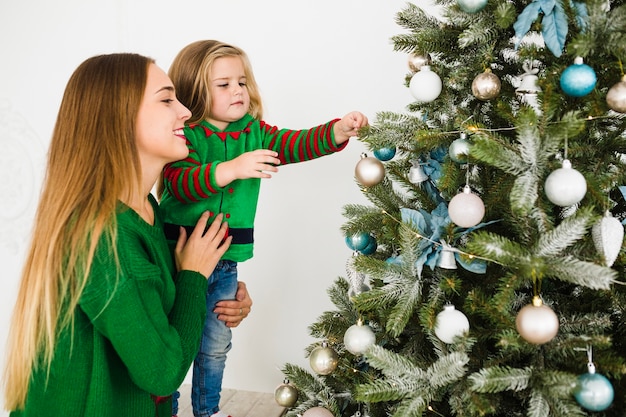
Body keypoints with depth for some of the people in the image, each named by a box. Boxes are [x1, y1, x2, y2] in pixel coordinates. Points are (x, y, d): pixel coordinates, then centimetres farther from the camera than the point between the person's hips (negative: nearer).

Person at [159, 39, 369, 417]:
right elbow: (180, 183, -27)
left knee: (216, 346, 19)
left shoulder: (253, 132, 4)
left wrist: (337, 131, -24)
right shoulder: (185, 135, -12)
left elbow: (296, 145, -7)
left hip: (226, 263, 5)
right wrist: (230, 169, -41)